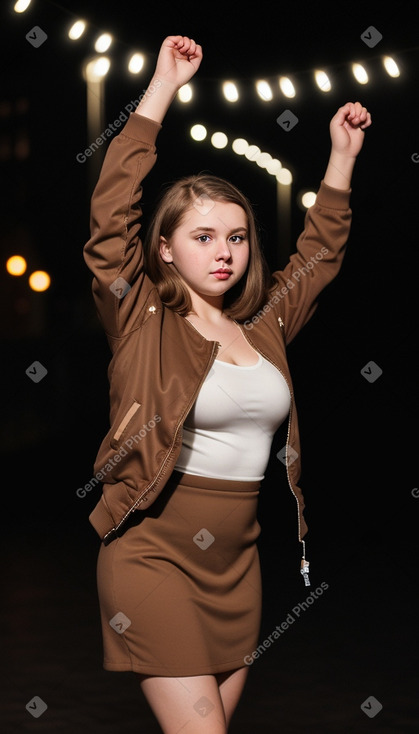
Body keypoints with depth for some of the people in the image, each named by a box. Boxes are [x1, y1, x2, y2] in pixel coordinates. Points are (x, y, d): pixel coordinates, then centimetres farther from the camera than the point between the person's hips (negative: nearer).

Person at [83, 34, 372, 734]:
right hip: (152, 553, -5)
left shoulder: (263, 328, 9)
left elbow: (318, 254, 24)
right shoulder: (143, 322, -5)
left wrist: (342, 156, 20)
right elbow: (111, 213, -15)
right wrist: (162, 86, -14)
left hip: (237, 561, 5)